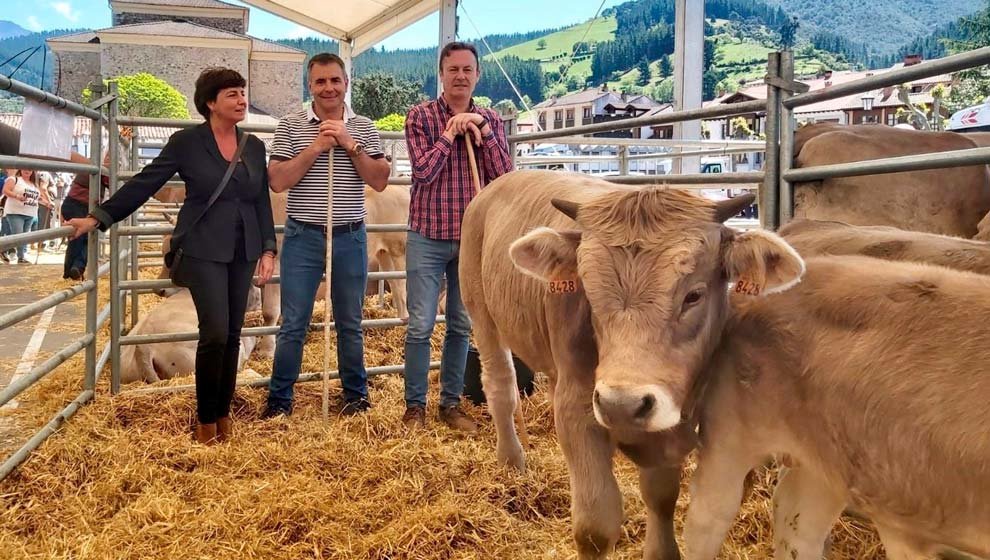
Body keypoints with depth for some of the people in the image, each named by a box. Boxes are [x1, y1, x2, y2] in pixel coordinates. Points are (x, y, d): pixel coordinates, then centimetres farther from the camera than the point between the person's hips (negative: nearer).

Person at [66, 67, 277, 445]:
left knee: (232, 336, 7)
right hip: (204, 250, -4)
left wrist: (268, 249, 4)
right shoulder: (186, 142, -4)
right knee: (215, 333, -11)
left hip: (243, 252, 4)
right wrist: (98, 218, -7)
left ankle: (223, 412, 20)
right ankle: (205, 418, 5)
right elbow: (143, 185, -3)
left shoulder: (255, 146, 8)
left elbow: (263, 202, 11)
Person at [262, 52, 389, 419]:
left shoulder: (364, 128, 5)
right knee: (293, 325, 4)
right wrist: (316, 147, -14)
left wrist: (350, 145, -12)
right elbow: (277, 182, -7)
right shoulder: (290, 126, 0)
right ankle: (279, 399, 15)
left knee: (350, 323, 12)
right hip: (303, 237, -1)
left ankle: (356, 394, 25)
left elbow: (380, 182, -2)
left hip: (350, 238, 2)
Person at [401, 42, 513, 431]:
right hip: (427, 237, -3)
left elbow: (504, 176, -4)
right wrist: (451, 133, -13)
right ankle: (415, 406, 13)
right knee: (420, 326, 0)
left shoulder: (490, 120, 6)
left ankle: (451, 403, 23)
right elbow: (423, 171, -11)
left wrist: (482, 131, -12)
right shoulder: (421, 116, -2)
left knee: (461, 326, 10)